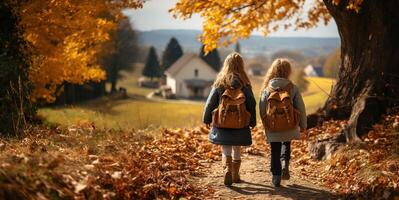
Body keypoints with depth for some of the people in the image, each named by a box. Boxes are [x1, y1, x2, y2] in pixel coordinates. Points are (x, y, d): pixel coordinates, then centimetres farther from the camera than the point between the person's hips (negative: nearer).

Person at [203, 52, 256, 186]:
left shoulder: (220, 82, -4)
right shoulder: (244, 84, -2)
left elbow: (210, 103, 0)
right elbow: (252, 104, 3)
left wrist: (206, 119, 13)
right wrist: (253, 122, 15)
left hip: (222, 123, -1)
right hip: (240, 124, 1)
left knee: (226, 149, 5)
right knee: (236, 149, 16)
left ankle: (227, 169, -19)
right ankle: (235, 174, 25)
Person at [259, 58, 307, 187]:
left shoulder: (267, 89, -6)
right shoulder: (293, 88, -7)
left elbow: (262, 109, 0)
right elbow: (301, 108, -1)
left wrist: (265, 124, 16)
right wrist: (303, 124, 12)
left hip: (272, 128, 0)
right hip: (289, 126, 0)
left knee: (275, 152, 14)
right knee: (286, 144, 26)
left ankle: (276, 177, 16)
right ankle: (285, 162, 0)